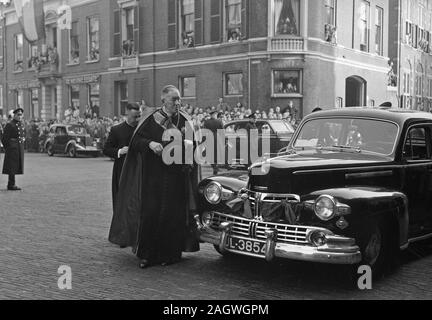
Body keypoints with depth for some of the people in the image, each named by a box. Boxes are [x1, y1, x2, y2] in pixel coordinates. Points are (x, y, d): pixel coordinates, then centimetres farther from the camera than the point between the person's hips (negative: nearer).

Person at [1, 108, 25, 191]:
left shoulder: (22, 124, 13)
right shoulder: (10, 125, -10)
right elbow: (4, 138, -11)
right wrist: (7, 148, -8)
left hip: (20, 149, 8)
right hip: (12, 149, -8)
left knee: (17, 166, 10)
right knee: (12, 166, -6)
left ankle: (11, 184, 19)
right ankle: (11, 185, -1)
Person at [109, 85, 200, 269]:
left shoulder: (184, 121, 7)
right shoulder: (150, 120, 1)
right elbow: (136, 140, -1)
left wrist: (186, 143, -13)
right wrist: (149, 143, -20)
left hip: (176, 177, 1)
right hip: (153, 176, -1)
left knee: (173, 214, 3)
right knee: (150, 213, -2)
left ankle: (170, 253, 15)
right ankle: (147, 254, 8)